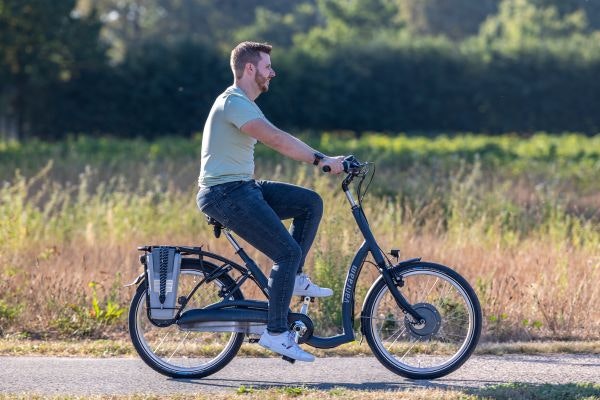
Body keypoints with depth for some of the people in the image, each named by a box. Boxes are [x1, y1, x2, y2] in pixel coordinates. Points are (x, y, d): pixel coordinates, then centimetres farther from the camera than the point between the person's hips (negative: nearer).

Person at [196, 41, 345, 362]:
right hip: (226, 193, -10)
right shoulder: (234, 102, -16)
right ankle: (276, 333, -12)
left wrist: (324, 160, 11)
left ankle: (294, 278, 9)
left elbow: (281, 143, 18)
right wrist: (320, 159, -29)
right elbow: (276, 140, -28)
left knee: (311, 203, 6)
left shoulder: (244, 104, 19)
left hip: (243, 188, 10)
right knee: (288, 252, -15)